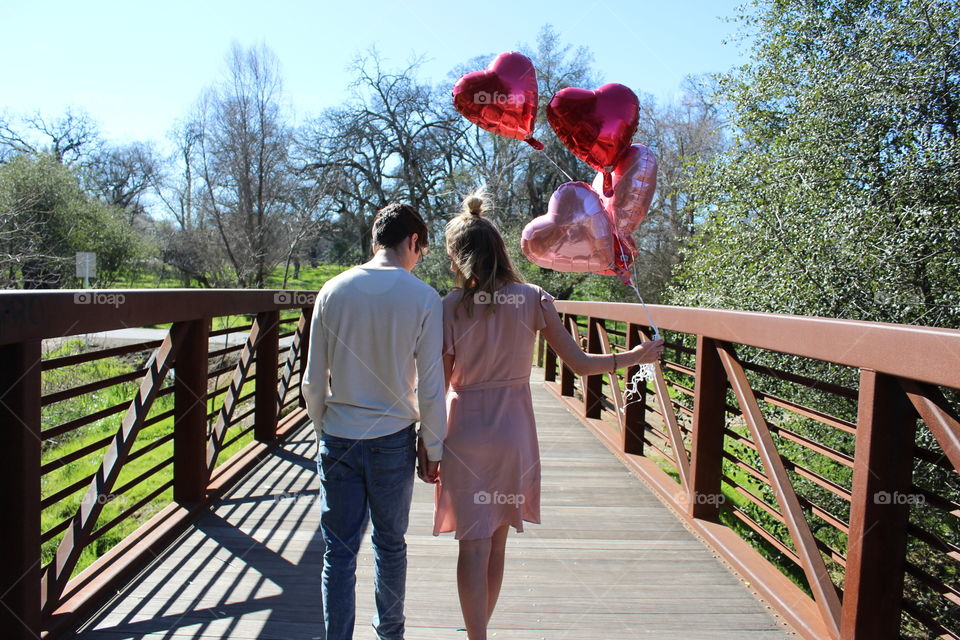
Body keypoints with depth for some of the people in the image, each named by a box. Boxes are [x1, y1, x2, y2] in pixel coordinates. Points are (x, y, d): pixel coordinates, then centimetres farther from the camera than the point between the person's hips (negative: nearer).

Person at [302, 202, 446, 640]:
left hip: (338, 438, 1)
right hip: (394, 440, 0)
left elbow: (313, 381, 0)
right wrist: (433, 450, 4)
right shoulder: (423, 297, -9)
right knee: (391, 545, 18)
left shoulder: (333, 291, -3)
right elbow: (431, 388, -8)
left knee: (339, 550, 10)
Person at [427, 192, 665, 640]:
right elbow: (579, 363, -5)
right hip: (514, 434, 3)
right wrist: (635, 357, 10)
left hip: (465, 435, -3)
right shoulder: (532, 299, -5)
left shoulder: (451, 307, -10)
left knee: (474, 545, 5)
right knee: (496, 543, 19)